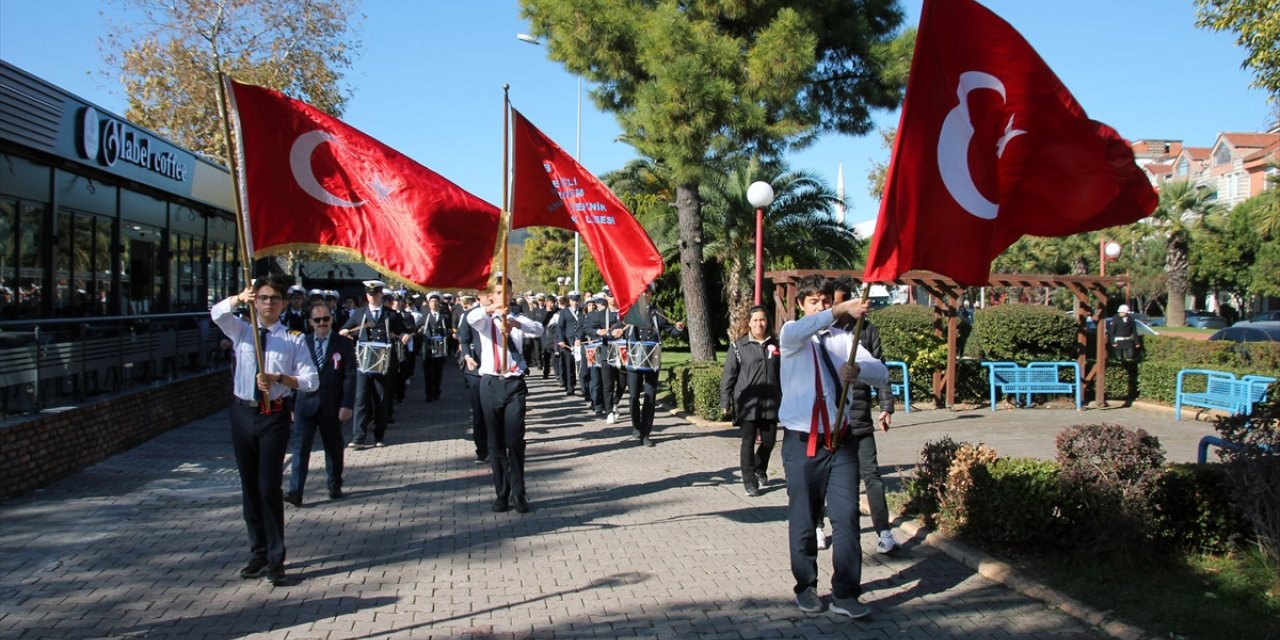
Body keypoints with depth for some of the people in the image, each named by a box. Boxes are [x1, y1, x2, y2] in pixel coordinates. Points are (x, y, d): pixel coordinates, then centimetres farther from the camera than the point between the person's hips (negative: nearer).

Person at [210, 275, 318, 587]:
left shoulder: (293, 339, -1)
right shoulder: (242, 331, 7)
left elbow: (311, 380, -6)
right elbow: (216, 313, -13)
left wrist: (279, 379, -21)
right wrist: (239, 298, -31)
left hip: (275, 416, -3)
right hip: (243, 412, 4)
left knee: (269, 487, -7)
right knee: (249, 487, 11)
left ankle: (275, 560, 3)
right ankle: (258, 553, 24)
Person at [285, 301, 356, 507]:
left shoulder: (344, 345, -1)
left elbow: (350, 377, -5)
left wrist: (347, 405, -13)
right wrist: (289, 404, 3)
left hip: (332, 406, 0)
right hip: (305, 403, 0)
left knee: (333, 447, 12)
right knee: (301, 447, -6)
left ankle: (335, 486, 27)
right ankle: (295, 491, -7)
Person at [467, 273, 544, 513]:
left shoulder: (518, 319, 7)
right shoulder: (484, 320, 7)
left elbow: (539, 329, -15)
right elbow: (470, 317, -19)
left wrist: (515, 324, -36)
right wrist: (491, 308, -40)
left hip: (514, 384, -1)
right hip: (490, 384, 1)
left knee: (515, 441, -3)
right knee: (496, 442, 5)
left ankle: (518, 494, 5)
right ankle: (501, 493, 13)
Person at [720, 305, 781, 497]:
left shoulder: (775, 345, 7)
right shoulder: (739, 346, 0)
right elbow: (728, 375, 0)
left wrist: (784, 398, 6)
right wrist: (726, 402, -3)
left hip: (770, 402, 3)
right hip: (747, 403, -3)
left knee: (769, 441, 8)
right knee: (748, 442, 1)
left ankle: (760, 468, 37)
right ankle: (750, 482, 11)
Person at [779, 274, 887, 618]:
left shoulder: (844, 338, 8)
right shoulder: (792, 335, 0)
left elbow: (882, 373, -5)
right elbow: (799, 331, -27)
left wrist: (859, 369, -29)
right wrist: (842, 310, -43)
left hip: (840, 440, 2)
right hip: (802, 442, -2)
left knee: (847, 517, -2)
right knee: (803, 518, 8)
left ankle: (845, 594, 8)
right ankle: (806, 587, 25)